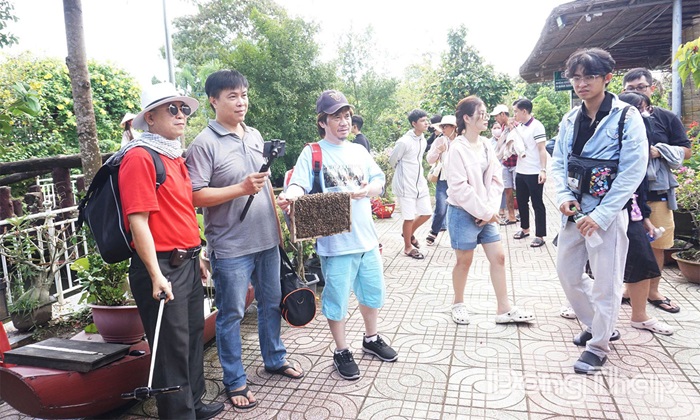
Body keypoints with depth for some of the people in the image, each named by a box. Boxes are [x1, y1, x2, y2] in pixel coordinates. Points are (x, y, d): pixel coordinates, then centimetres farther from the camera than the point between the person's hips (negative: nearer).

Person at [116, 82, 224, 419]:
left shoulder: (175, 156, 14)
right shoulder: (139, 157, -13)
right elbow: (137, 220, -19)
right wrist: (156, 275, -21)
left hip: (187, 263, 9)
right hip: (161, 268, -9)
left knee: (193, 337, 19)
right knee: (172, 347, 2)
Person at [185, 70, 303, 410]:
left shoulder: (255, 136, 9)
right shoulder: (204, 144, -12)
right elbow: (195, 196, -18)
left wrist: (277, 221, 17)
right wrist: (241, 189, -24)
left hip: (267, 241, 7)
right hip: (230, 247, -6)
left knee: (271, 303, 19)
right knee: (231, 315, 6)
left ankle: (274, 359, 40)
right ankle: (235, 382, 23)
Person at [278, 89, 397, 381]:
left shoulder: (359, 151, 11)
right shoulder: (313, 152, -6)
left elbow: (379, 181, 7)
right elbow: (300, 184, -19)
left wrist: (366, 190, -16)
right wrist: (290, 196, -42)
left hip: (366, 237, 6)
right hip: (335, 242, -5)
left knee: (372, 292, 19)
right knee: (337, 299, 6)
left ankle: (371, 339, 42)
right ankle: (341, 351, 26)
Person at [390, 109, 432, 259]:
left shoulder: (423, 140, 7)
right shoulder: (404, 142, -17)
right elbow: (392, 160, -6)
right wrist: (404, 171, 7)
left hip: (420, 183, 8)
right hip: (406, 185, -7)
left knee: (426, 213, 11)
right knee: (409, 217, 0)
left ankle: (409, 233, 35)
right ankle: (408, 247, 18)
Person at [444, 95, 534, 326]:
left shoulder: (486, 145, 6)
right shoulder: (457, 148, -15)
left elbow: (495, 180, 6)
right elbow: (459, 188, -19)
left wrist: (491, 210, -7)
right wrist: (485, 212, -16)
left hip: (486, 214, 7)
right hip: (463, 213, -7)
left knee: (498, 257, 8)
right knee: (464, 261, 7)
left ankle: (504, 309, 19)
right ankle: (458, 304, 28)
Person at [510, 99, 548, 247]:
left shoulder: (537, 126, -10)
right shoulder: (518, 127, 10)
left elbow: (542, 150, -13)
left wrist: (543, 170, -20)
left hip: (534, 173, -7)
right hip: (520, 172, 7)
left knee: (537, 204, 1)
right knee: (521, 201, 16)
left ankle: (540, 236, 8)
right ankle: (525, 229, 31)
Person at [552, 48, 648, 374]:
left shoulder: (626, 117, -9)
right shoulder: (570, 120, 8)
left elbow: (633, 171, -13)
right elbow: (558, 162, 11)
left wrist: (600, 215, -18)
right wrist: (564, 196, -8)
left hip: (608, 212, -6)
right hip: (574, 210, 6)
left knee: (605, 282, 1)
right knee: (567, 273, 13)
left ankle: (598, 346, 18)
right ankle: (596, 325, 35)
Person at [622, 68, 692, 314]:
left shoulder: (667, 118, 4)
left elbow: (686, 151, 4)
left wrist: (659, 151, -13)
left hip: (657, 192, 1)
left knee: (657, 245, 9)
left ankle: (653, 291, 24)